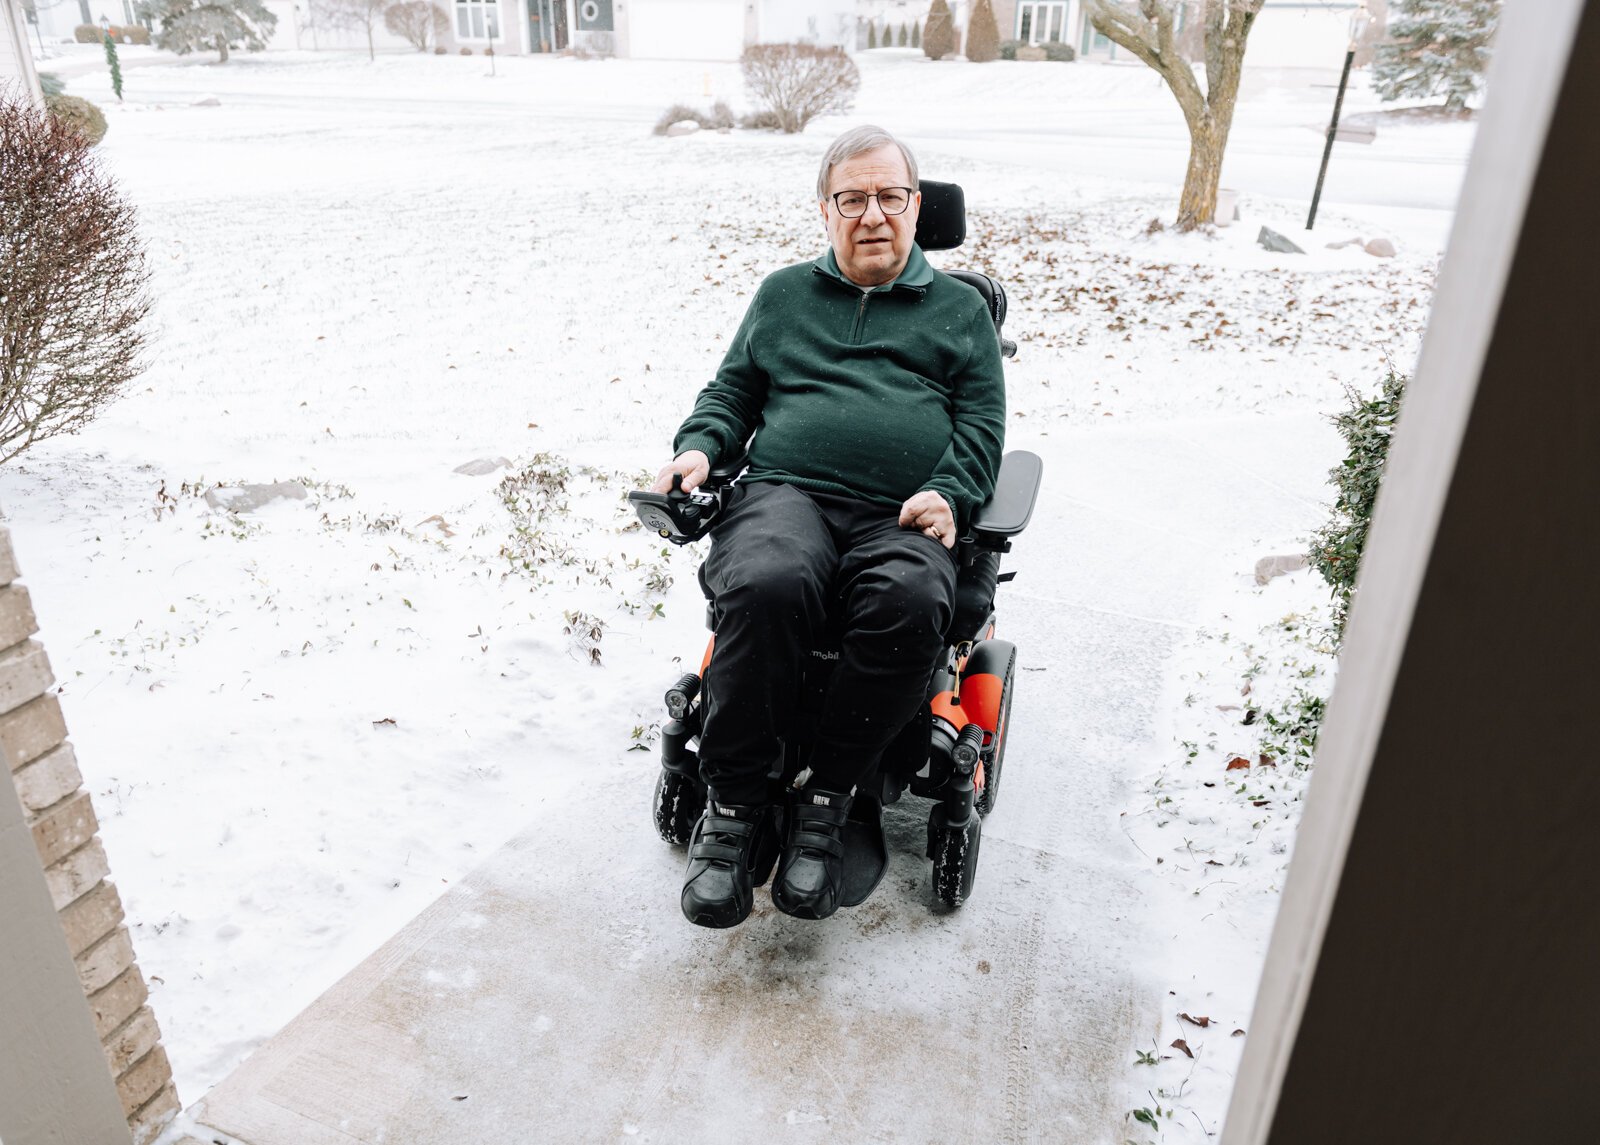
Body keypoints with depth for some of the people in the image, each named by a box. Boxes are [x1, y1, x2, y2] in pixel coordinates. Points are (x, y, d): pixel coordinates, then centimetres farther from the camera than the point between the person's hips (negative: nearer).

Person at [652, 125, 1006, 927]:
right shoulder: (783, 293, 27)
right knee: (767, 585, -36)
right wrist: (697, 446, 4)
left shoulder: (960, 309, 24)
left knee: (909, 605, -37)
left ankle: (825, 801, -19)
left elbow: (983, 426, 15)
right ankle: (733, 804, -20)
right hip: (785, 492, 1)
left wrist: (949, 494, -5)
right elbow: (730, 391, 26)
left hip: (902, 519, 0)